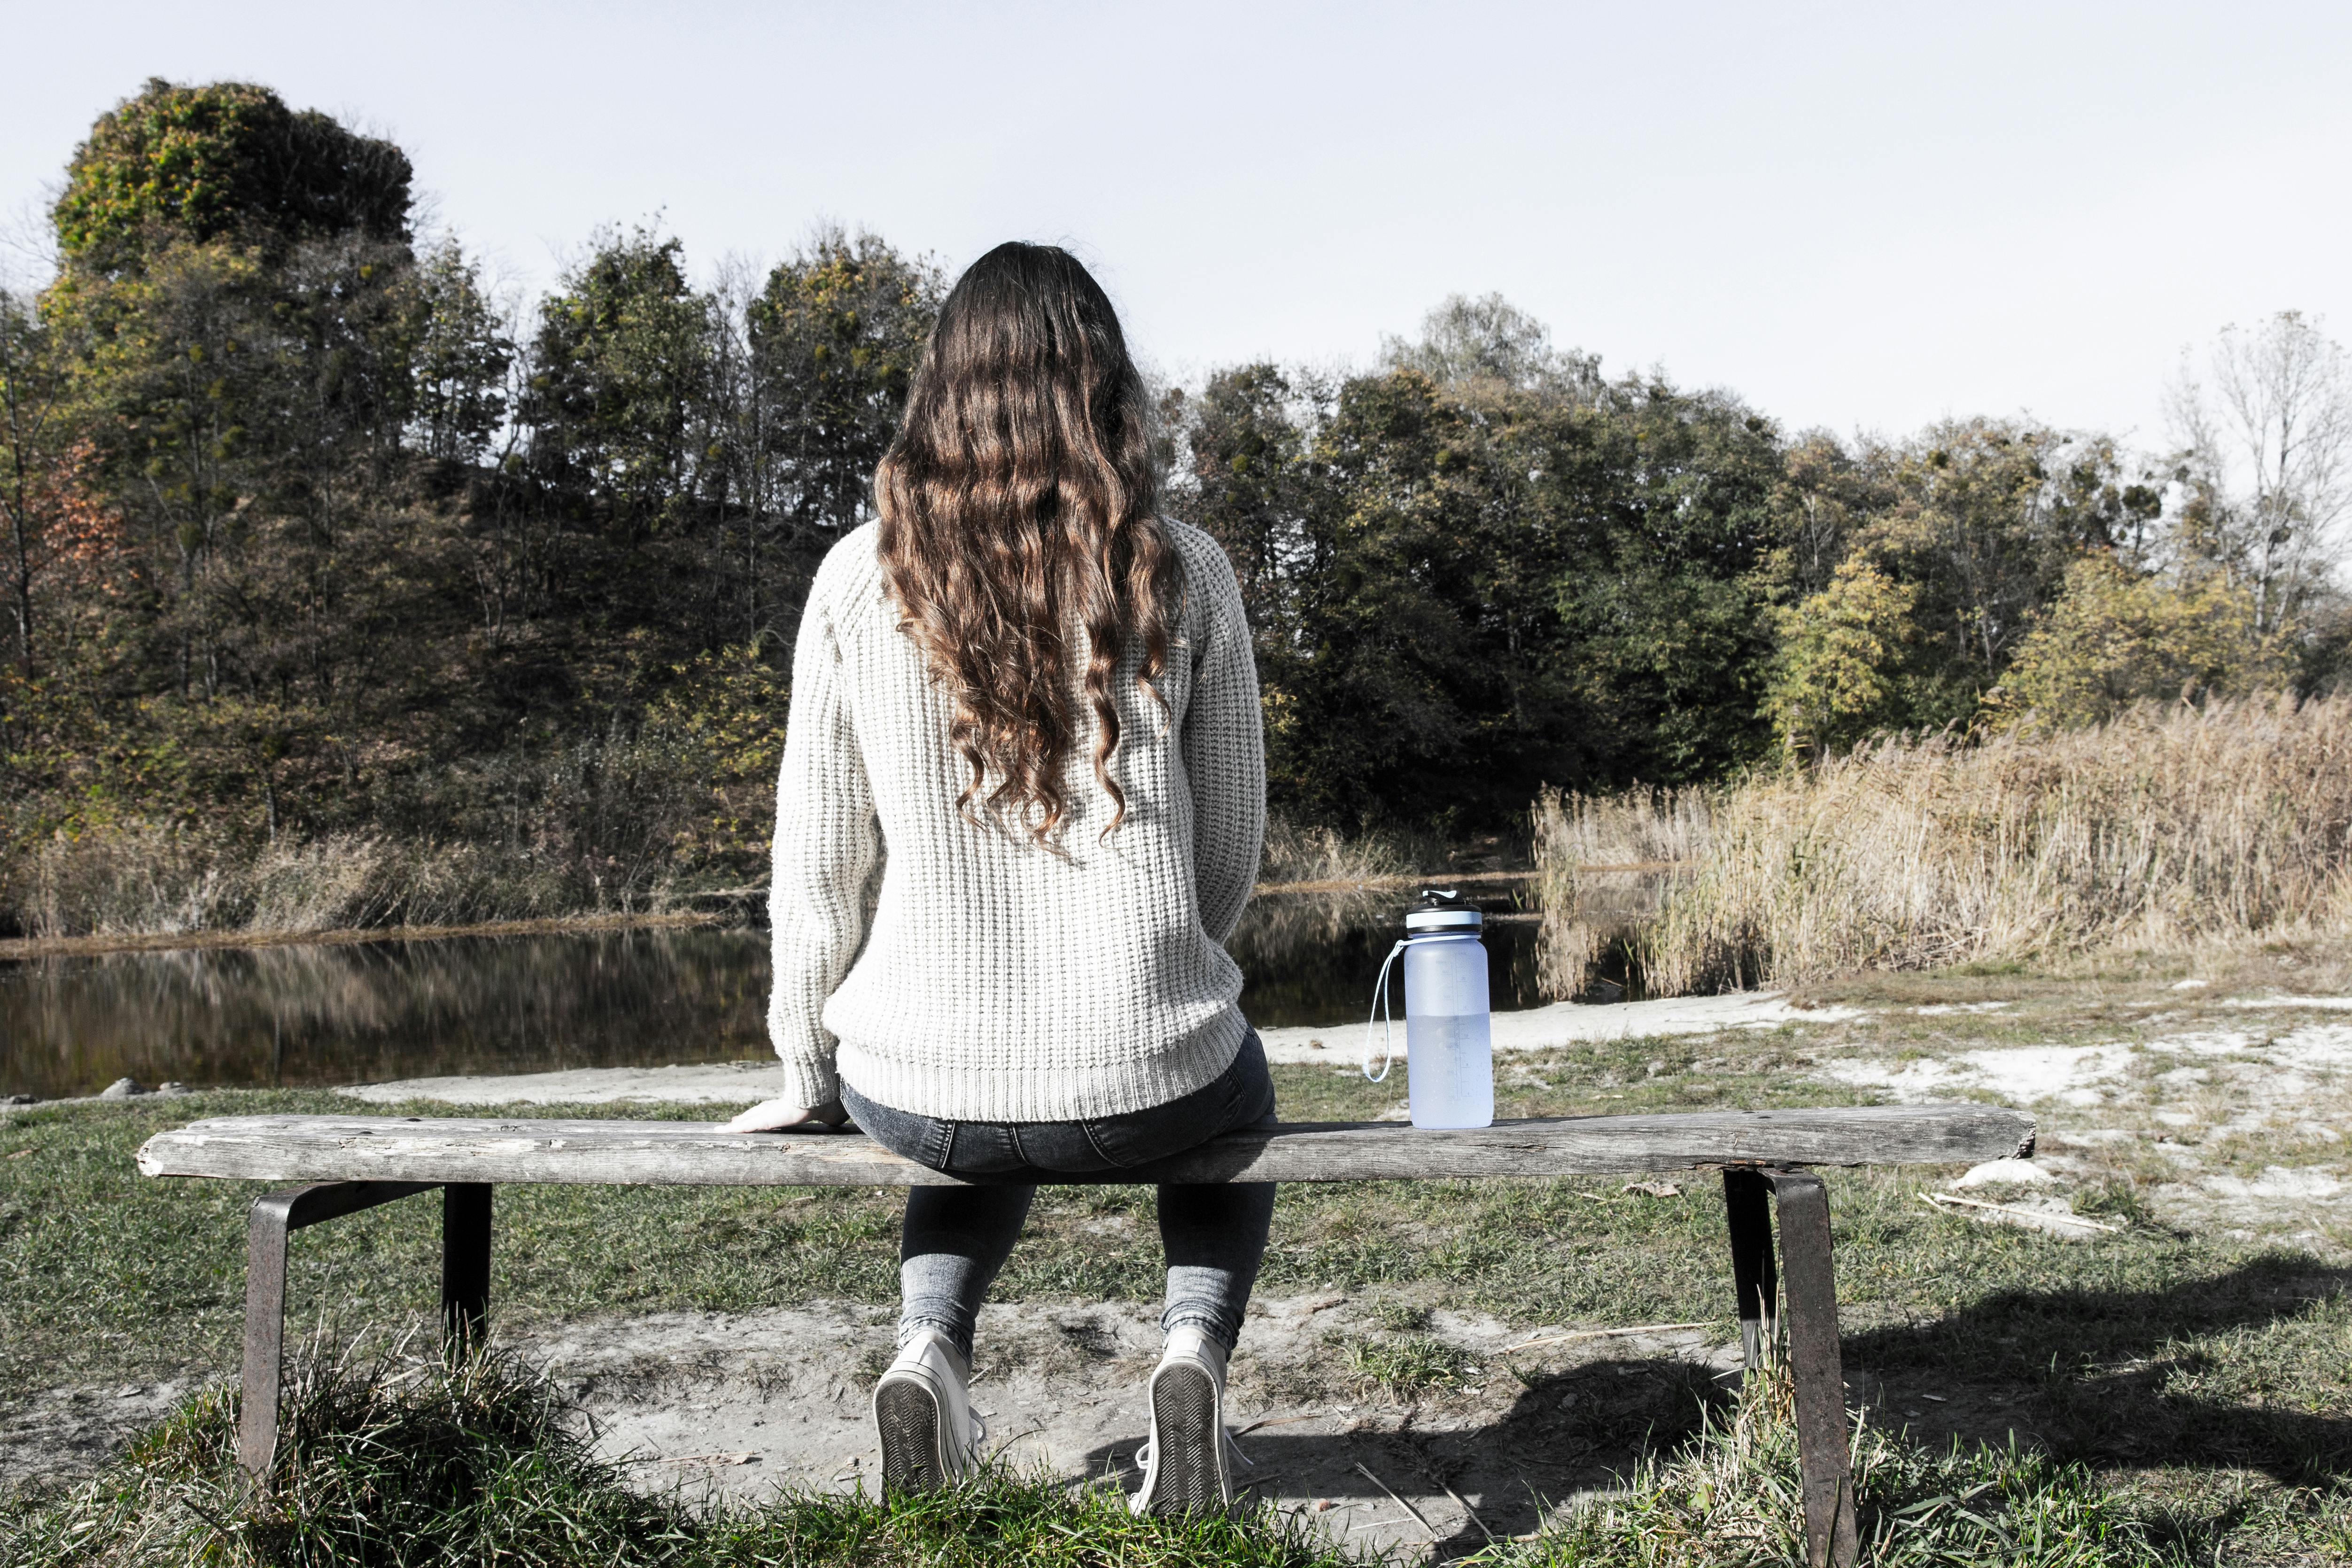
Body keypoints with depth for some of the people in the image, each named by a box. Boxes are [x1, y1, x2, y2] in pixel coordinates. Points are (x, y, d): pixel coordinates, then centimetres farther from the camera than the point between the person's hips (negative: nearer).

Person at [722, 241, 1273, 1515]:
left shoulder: (860, 578, -5)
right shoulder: (1183, 573, -5)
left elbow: (818, 859, -1)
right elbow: (1231, 849, 2)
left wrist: (806, 1070, 14)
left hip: (919, 1083, 2)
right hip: (1143, 1081, -1)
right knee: (1236, 1087, 35)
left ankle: (931, 1348, 15)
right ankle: (1194, 1350, 11)